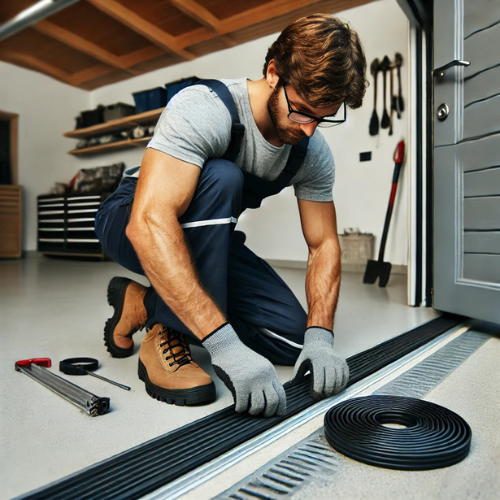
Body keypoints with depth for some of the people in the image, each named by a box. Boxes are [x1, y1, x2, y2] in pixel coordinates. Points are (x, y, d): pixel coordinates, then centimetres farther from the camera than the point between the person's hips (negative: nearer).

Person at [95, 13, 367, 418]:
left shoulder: (314, 154, -11)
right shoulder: (204, 109, -30)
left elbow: (324, 244, -7)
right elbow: (149, 224, -43)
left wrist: (319, 336, -22)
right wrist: (226, 345, -47)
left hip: (208, 240, 6)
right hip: (132, 224, -5)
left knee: (293, 338, -7)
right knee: (220, 178, -36)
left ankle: (146, 304, 4)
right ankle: (164, 332, -21)